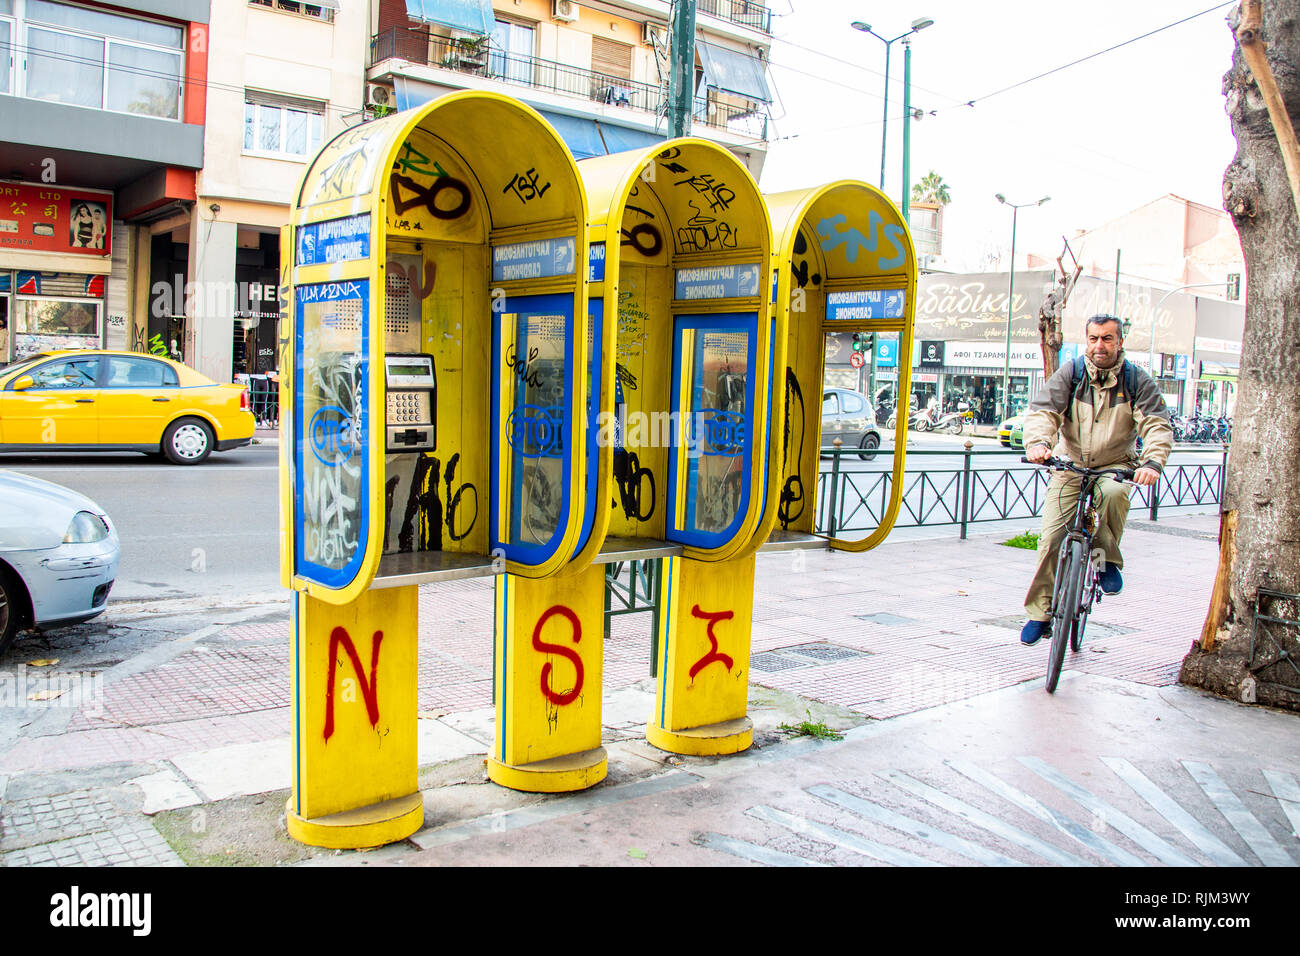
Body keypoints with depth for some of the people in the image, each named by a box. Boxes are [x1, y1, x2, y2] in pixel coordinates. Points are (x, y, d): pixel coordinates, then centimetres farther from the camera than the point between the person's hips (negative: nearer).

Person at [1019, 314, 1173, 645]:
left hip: (1116, 465, -1)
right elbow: (1042, 410, -16)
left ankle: (1109, 559, -11)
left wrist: (1153, 461, -32)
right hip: (1070, 466, 1)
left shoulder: (1136, 380, -4)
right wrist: (1037, 442, -37)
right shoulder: (1070, 373, -4)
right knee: (1051, 538, -9)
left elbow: (1158, 425, -12)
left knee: (1113, 493, -37)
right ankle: (1039, 613, 5)